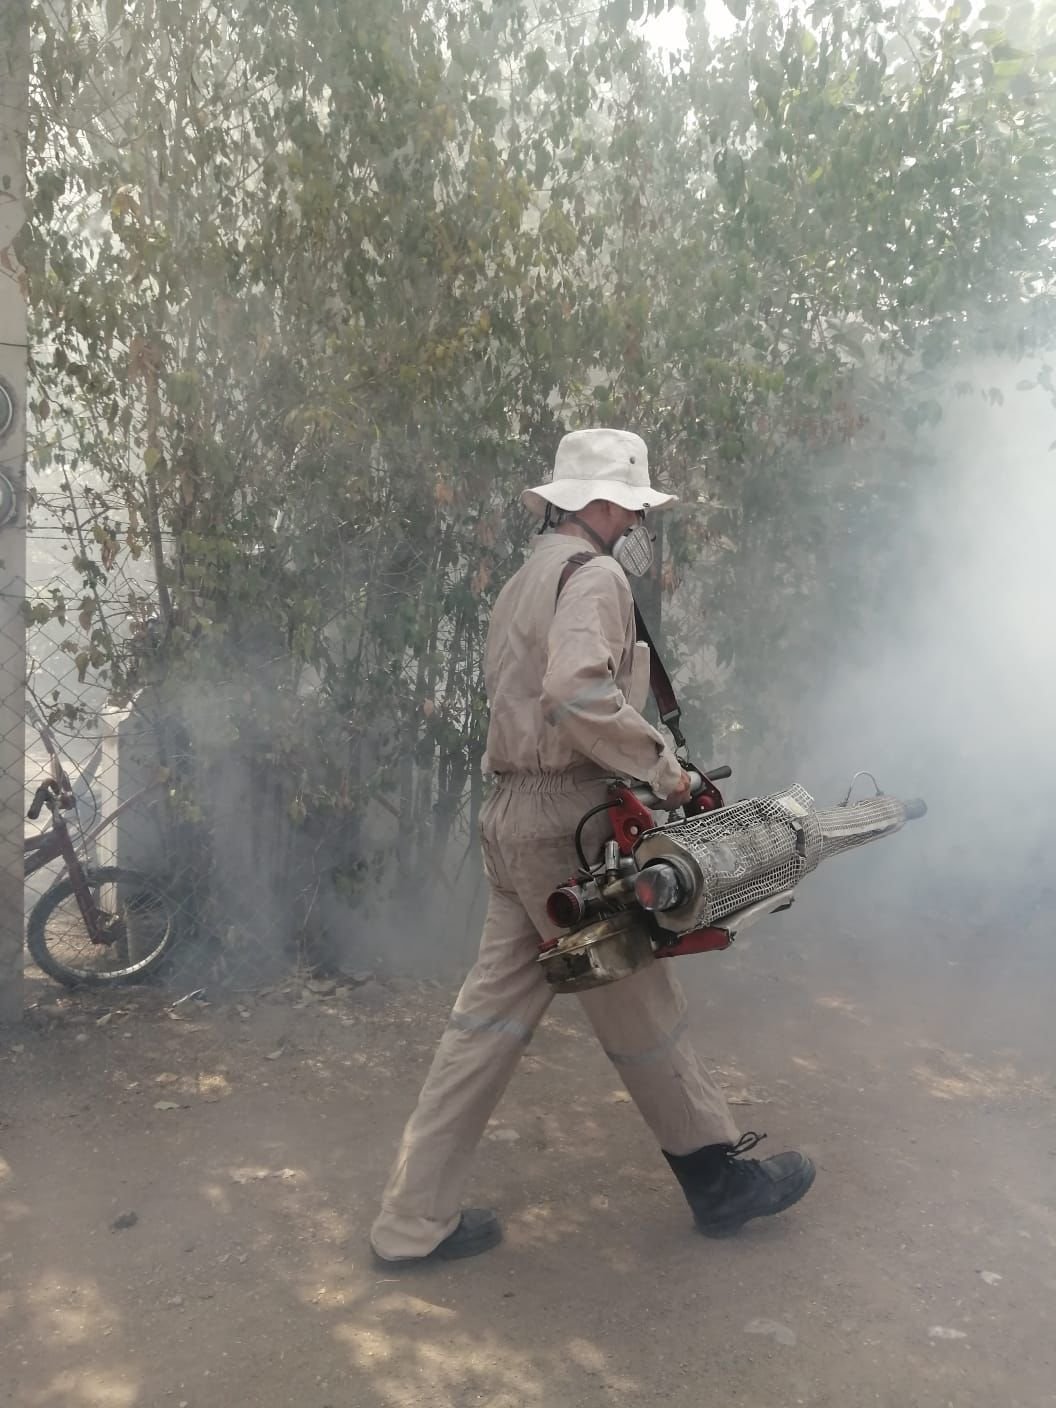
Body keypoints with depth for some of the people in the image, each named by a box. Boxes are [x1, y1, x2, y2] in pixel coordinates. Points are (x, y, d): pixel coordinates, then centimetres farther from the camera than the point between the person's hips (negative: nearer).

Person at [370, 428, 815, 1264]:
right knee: (641, 1008, 6)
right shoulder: (594, 575, -10)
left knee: (495, 1013, 11)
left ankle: (416, 1219, 18)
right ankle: (721, 1176, 27)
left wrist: (642, 767, 13)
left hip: (515, 813, 10)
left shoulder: (525, 583, 21)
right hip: (565, 819, -9)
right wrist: (661, 766, -16)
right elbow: (579, 692, -27)